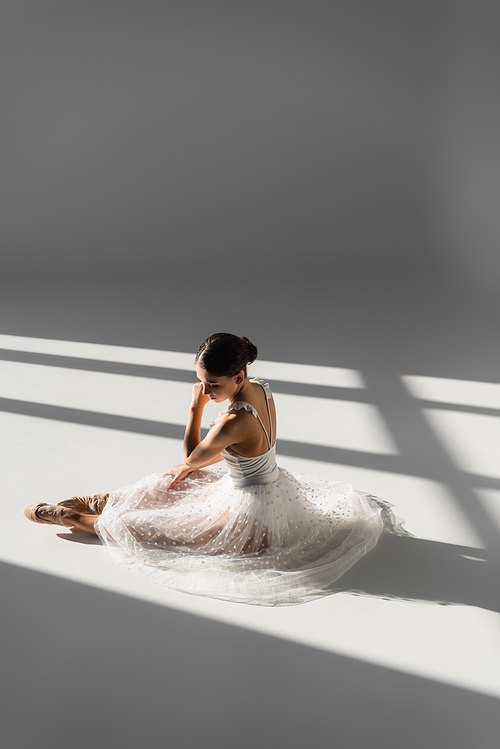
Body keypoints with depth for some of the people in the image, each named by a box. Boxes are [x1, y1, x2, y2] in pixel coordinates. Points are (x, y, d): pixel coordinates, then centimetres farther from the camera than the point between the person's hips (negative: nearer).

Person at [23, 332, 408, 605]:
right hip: (275, 486, 8)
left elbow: (192, 457, -16)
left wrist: (196, 406, -16)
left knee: (141, 526, 5)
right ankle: (104, 501, 35)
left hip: (250, 515, -8)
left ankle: (76, 518, 22)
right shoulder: (261, 389, -8)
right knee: (175, 482, 23)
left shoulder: (235, 420, -35)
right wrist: (189, 467, 13)